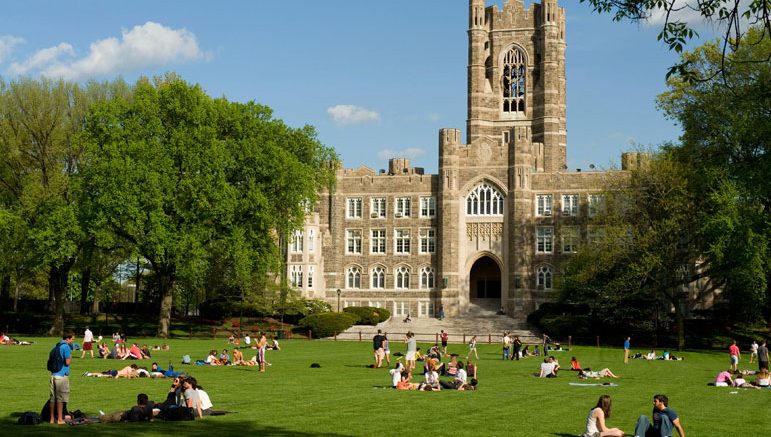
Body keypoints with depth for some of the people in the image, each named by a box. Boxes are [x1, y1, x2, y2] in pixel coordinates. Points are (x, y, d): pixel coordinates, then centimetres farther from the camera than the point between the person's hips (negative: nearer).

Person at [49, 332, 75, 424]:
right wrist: (71, 354, 0)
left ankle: (52, 419, 14)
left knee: (53, 397, 10)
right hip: (62, 375, -8)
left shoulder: (56, 346, 15)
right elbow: (67, 362, -15)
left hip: (53, 374, 8)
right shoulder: (66, 347, -12)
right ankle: (60, 419, 1)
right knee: (61, 398, -2)